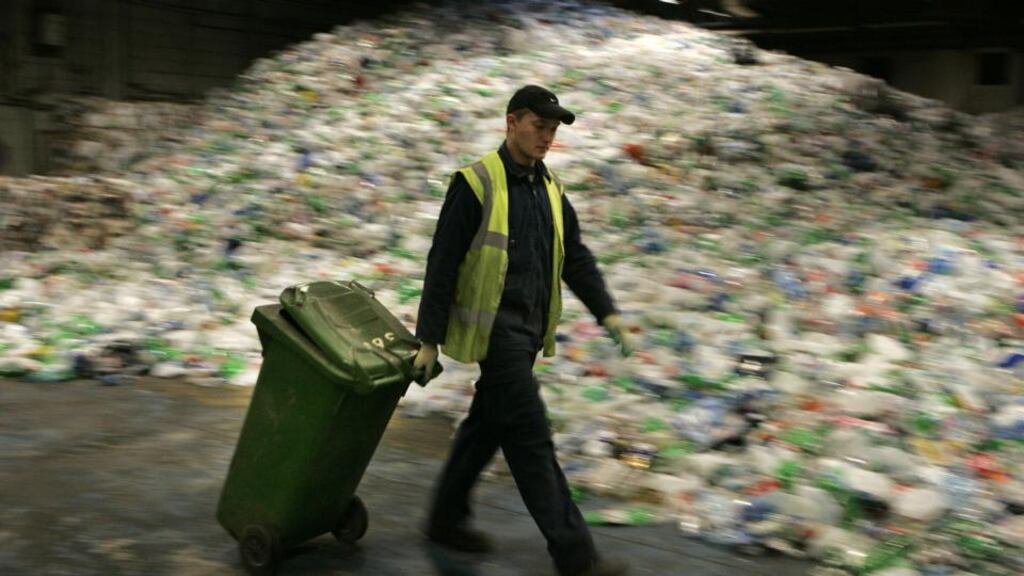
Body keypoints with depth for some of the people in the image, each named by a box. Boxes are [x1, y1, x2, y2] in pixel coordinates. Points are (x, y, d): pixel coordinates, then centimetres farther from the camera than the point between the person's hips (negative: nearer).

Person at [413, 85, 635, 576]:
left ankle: (446, 518, 33)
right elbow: (442, 264, -11)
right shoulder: (476, 184, -11)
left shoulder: (550, 188, 12)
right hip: (493, 330, -8)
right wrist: (428, 340, -11)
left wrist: (607, 313, 3)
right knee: (531, 439, -7)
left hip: (528, 332, 8)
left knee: (488, 424, 17)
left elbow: (576, 259, 15)